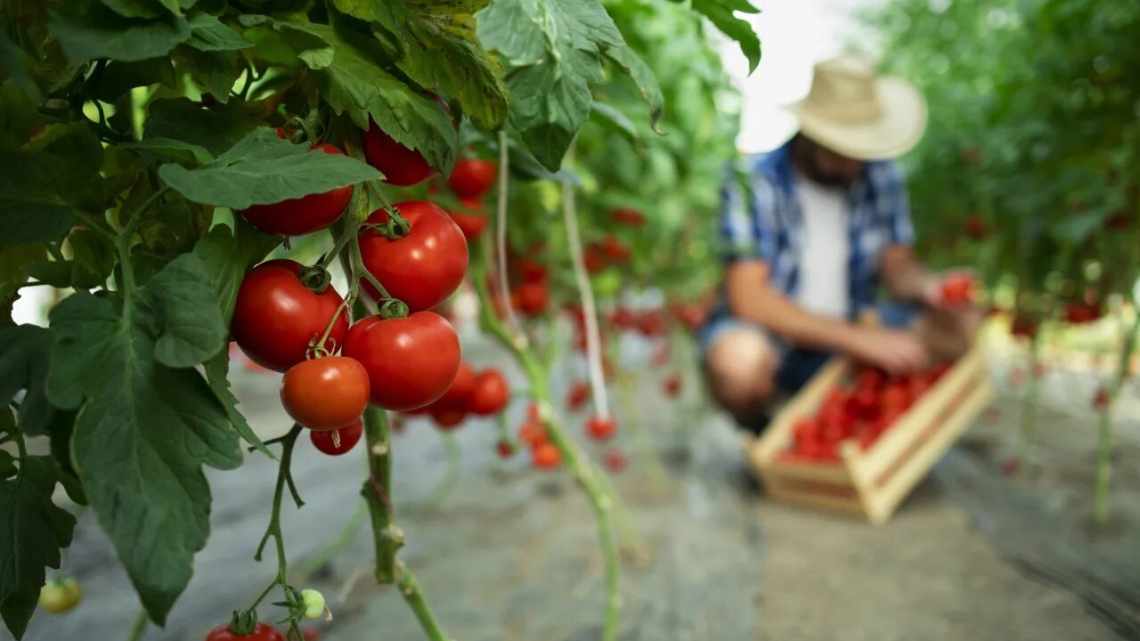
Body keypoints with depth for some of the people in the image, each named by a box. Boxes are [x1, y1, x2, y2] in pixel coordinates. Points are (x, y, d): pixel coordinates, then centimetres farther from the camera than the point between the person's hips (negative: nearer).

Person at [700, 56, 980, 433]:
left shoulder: (878, 175, -2)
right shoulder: (754, 181, -19)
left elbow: (897, 266, 6)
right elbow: (748, 298, -25)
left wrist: (928, 287, -19)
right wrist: (860, 339, -30)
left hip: (851, 331, 6)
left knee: (962, 327, -12)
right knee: (740, 360, -39)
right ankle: (762, 434, -3)